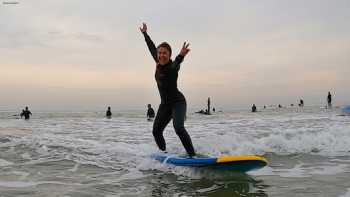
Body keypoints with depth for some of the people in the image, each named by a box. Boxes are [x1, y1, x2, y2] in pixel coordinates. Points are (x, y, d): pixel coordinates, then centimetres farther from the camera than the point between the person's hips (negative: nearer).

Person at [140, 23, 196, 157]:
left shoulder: (172, 66, -19)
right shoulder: (158, 64, 2)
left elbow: (176, 65, -45)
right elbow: (152, 48, 18)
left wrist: (181, 56, -68)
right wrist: (145, 33, 30)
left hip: (178, 102, -8)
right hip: (165, 103, 8)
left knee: (178, 127, -25)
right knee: (156, 131, 8)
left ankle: (192, 155, -21)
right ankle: (164, 153, 24)